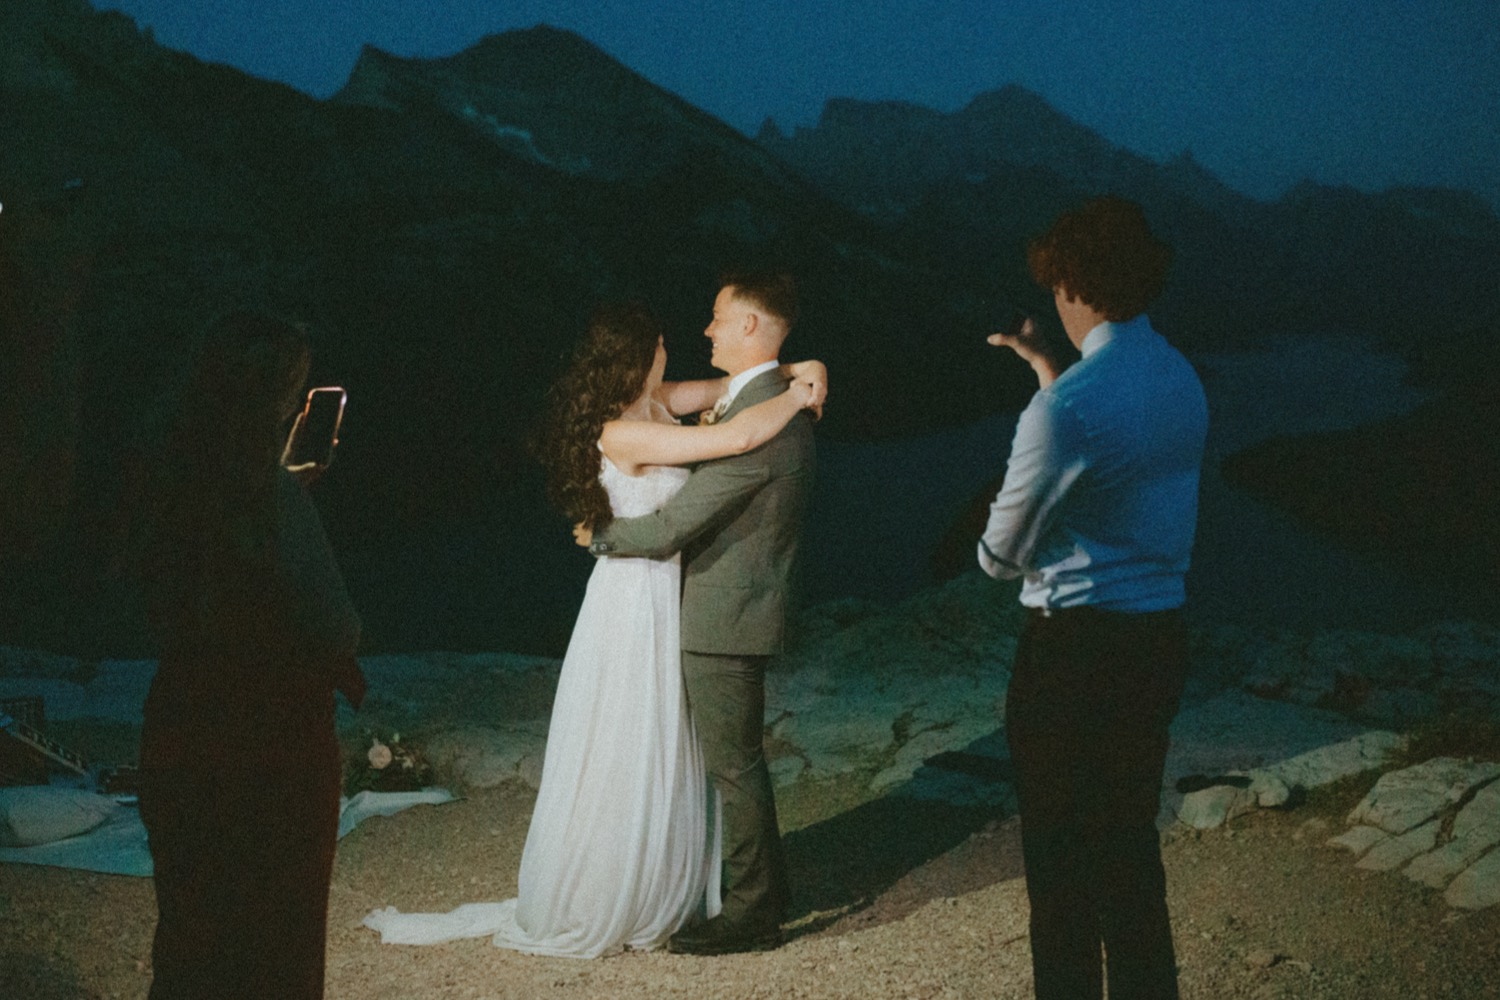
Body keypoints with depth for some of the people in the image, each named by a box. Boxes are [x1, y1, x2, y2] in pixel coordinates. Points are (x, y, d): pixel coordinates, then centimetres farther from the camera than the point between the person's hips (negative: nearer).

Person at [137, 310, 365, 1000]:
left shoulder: (178, 481, -1)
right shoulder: (273, 495, -20)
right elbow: (332, 625, -18)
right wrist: (339, 664, 4)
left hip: (183, 718, 6)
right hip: (274, 730, -6)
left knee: (192, 914, 19)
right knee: (275, 925, 10)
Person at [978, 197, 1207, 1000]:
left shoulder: (1066, 407, -20)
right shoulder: (1181, 380, 5)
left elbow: (1001, 554, -11)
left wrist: (998, 554, 12)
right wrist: (1048, 370, 28)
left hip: (1074, 647, -8)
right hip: (1161, 634, 8)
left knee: (1061, 852, 4)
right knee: (1131, 840, 18)